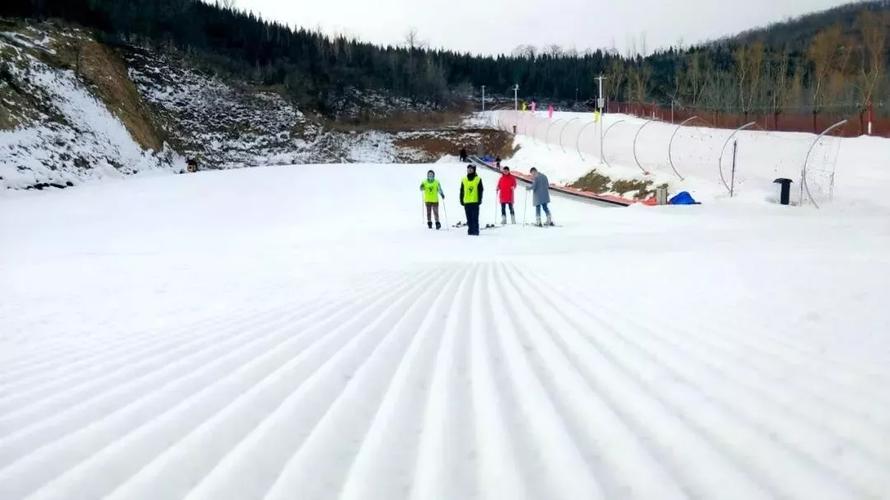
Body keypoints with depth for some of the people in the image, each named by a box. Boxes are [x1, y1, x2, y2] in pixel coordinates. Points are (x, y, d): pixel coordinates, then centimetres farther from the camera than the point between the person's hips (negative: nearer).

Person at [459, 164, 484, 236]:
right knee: (469, 218, 6)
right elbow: (462, 191, 13)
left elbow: (480, 191, 0)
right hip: (466, 202, 3)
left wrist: (479, 200, -7)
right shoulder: (464, 180, 12)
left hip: (475, 202, -3)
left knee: (475, 217, -5)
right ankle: (470, 230, 12)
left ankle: (475, 231, -3)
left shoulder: (478, 179, 3)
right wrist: (461, 200, 6)